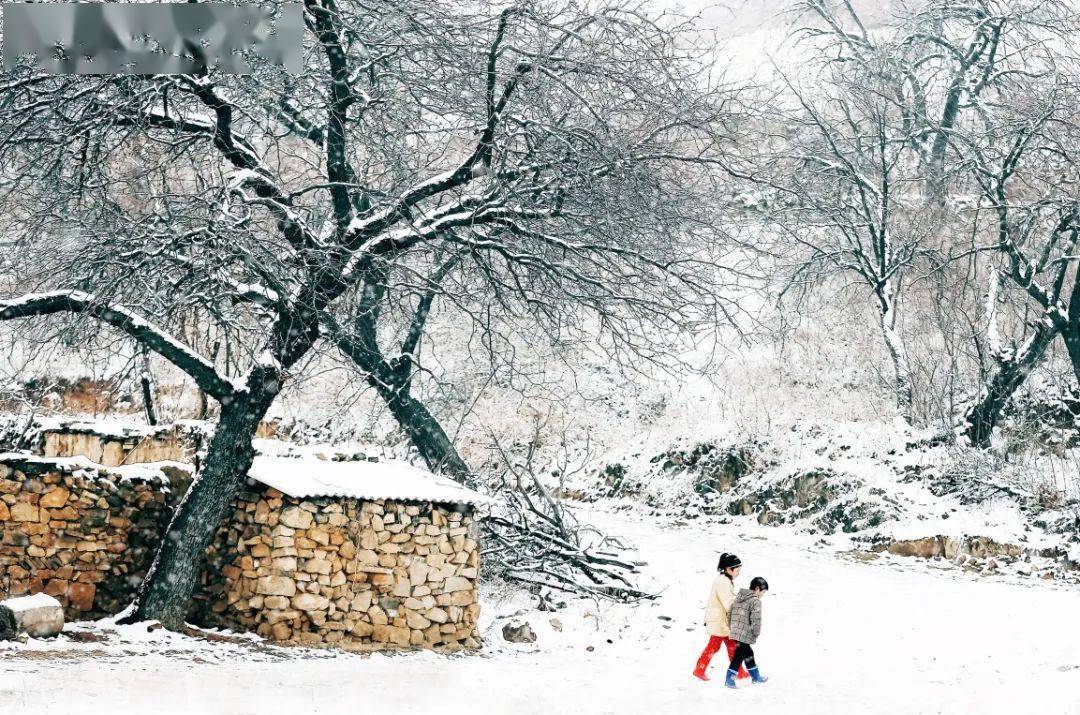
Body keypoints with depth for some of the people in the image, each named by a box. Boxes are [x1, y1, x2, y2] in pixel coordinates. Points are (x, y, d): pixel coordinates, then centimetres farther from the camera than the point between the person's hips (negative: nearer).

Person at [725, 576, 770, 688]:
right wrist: (757, 632, -4)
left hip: (736, 632, 9)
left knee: (748, 654, 21)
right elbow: (756, 619, -18)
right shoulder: (755, 601, -13)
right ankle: (729, 679, -4)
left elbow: (730, 613, 16)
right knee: (738, 657, -4)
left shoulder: (738, 597, 13)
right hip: (745, 635, -9)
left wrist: (732, 628, 22)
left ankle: (756, 676, 34)